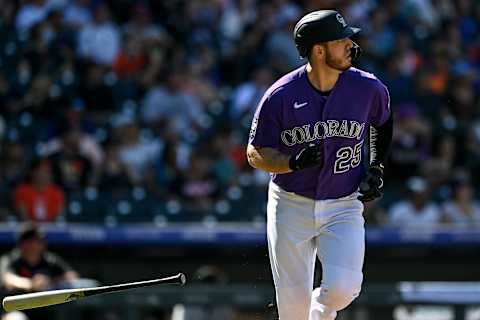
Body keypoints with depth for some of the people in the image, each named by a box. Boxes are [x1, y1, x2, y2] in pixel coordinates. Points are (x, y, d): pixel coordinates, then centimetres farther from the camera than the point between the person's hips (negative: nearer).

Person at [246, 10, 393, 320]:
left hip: (344, 206, 1)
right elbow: (256, 154, -6)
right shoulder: (281, 96, -13)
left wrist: (376, 169, 6)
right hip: (291, 205, -1)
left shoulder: (369, 88, -7)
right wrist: (294, 162, -24)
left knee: (342, 288, -18)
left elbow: (383, 123, 16)